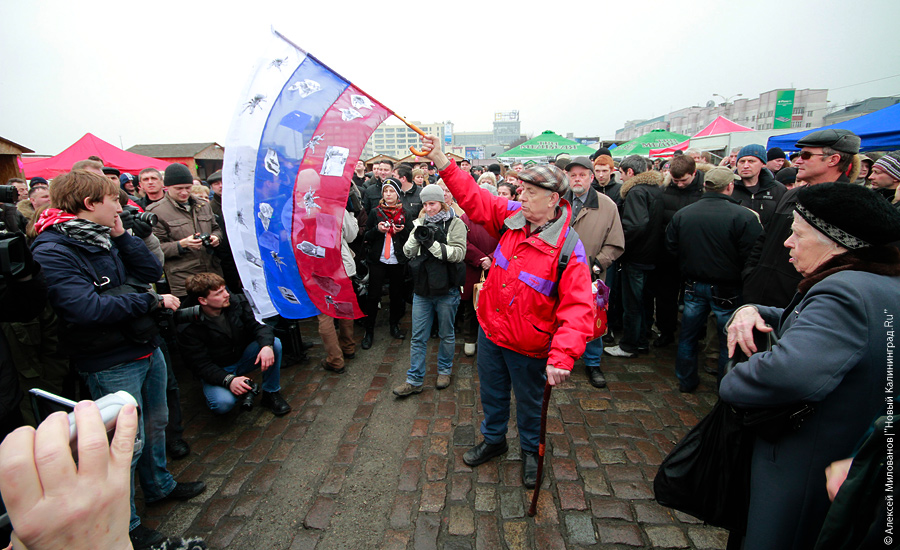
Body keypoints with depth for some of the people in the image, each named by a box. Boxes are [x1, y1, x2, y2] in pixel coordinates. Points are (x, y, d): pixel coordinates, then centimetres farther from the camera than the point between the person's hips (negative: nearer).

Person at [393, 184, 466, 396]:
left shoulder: (455, 224, -6)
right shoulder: (420, 223, 8)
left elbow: (458, 253, -18)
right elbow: (407, 252, 3)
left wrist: (432, 243, -25)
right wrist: (416, 237, -15)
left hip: (446, 290, -3)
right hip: (422, 289, 4)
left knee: (446, 334, 15)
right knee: (418, 337, 9)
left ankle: (444, 370, 36)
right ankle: (414, 381, 19)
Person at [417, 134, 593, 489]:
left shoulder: (569, 249, -23)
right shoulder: (512, 216, -7)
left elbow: (578, 309, -27)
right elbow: (473, 197, -1)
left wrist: (562, 356, -37)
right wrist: (441, 160, -10)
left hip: (528, 346, -5)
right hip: (490, 330, 5)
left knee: (529, 402, 19)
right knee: (492, 393, 25)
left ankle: (530, 450, 48)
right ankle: (493, 440, 51)